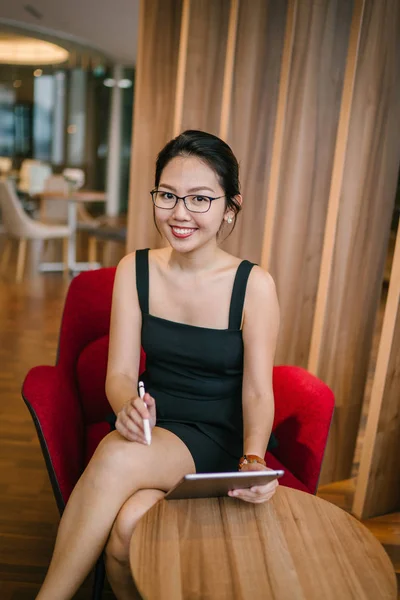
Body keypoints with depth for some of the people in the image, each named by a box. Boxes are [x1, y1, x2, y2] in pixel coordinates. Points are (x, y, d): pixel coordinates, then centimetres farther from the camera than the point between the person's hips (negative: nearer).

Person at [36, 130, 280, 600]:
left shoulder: (254, 285, -11)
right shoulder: (134, 270, -2)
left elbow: (257, 392, -8)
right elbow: (120, 372, -4)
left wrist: (253, 460, -26)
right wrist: (128, 405, -27)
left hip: (216, 438, -2)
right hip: (150, 425, 3)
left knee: (116, 458, -32)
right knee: (124, 530, -28)